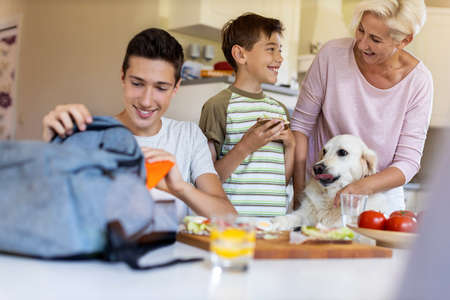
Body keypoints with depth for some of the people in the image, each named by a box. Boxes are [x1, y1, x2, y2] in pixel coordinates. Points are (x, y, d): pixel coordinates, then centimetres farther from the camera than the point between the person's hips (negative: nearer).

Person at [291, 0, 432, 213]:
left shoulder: (418, 80, -11)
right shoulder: (333, 54, -12)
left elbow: (409, 161, -10)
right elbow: (301, 123, -6)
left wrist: (364, 187, -27)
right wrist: (299, 191, -10)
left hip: (380, 194, 0)